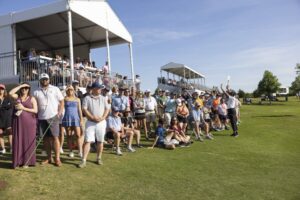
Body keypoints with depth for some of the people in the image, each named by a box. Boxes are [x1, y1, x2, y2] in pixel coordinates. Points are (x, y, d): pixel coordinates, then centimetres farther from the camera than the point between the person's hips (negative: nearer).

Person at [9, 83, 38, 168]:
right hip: (18, 122, 3)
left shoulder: (32, 99, 3)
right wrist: (20, 85, -6)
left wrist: (23, 108, -11)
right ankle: (18, 161, 12)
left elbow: (35, 110, -6)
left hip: (29, 123, -2)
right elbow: (10, 93, -10)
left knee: (28, 142, 0)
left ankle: (27, 161, 8)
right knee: (18, 141, 3)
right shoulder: (17, 97, 11)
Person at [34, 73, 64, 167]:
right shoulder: (36, 92, 10)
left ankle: (57, 158, -2)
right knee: (46, 138, 7)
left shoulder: (55, 89, 4)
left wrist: (60, 112, -10)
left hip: (53, 117, -3)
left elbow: (61, 101, 3)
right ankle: (49, 158, 18)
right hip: (42, 118, 3)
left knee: (55, 137, -6)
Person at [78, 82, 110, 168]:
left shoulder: (103, 98, 10)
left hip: (101, 122, 3)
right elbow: (84, 109, -6)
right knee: (87, 141, -6)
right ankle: (84, 160, -3)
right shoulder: (87, 98, 2)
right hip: (90, 122, -2)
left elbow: (107, 109, 6)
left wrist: (103, 117, -10)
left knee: (100, 141, 7)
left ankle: (99, 158, 21)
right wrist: (92, 117, -17)